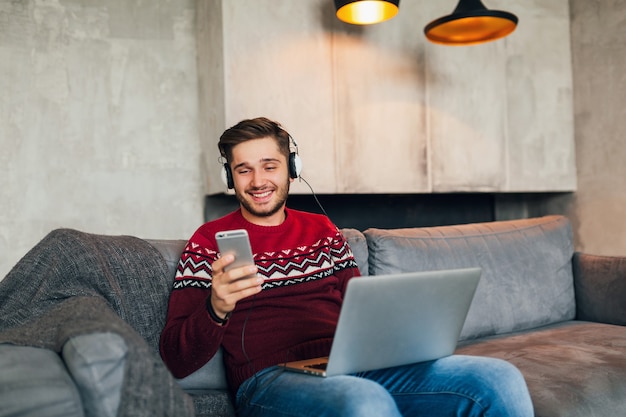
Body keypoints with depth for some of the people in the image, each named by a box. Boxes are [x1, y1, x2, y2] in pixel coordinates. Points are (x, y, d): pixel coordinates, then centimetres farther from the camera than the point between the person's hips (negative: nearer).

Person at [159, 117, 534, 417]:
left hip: (354, 367, 5)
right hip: (268, 378, -4)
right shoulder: (210, 240, 6)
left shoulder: (321, 229, 19)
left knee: (500, 378, -14)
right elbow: (177, 360, 0)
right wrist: (215, 308, -22)